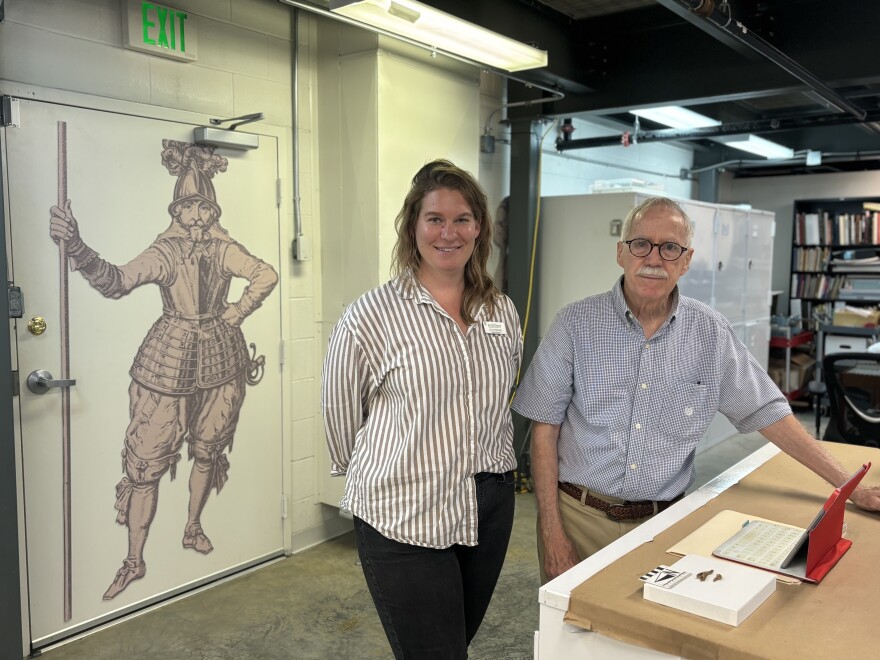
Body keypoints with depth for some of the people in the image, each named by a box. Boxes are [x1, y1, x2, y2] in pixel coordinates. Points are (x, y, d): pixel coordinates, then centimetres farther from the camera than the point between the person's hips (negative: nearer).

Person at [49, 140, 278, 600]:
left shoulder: (225, 250, -1)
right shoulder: (163, 252, -10)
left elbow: (266, 276, 3)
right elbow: (115, 281, -24)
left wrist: (235, 314, -3)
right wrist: (75, 245, -39)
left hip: (218, 358, 3)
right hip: (169, 362, -3)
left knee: (207, 449, 15)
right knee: (147, 460, -1)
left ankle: (193, 527, 37)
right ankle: (134, 561, 10)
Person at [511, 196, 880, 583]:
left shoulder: (709, 332, -1)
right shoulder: (576, 323, -8)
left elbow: (767, 412, 6)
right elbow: (545, 429, -7)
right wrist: (552, 533, -11)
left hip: (661, 519, 2)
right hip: (580, 514, -1)